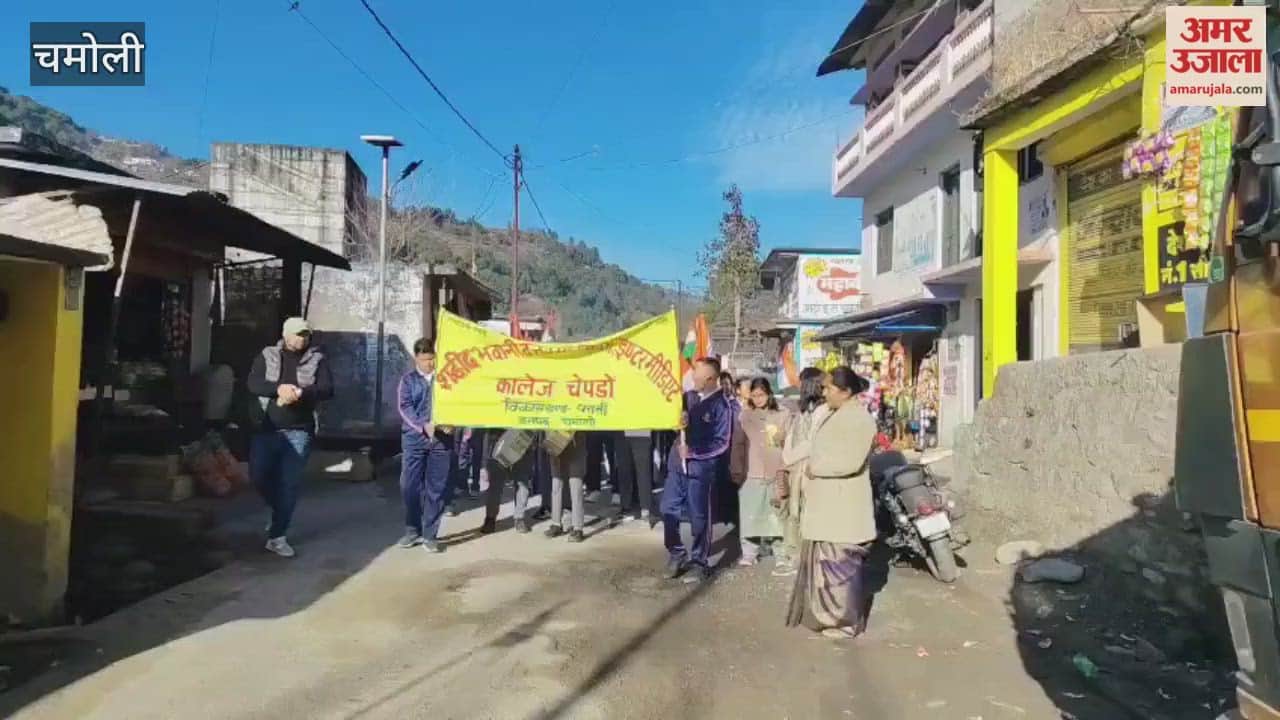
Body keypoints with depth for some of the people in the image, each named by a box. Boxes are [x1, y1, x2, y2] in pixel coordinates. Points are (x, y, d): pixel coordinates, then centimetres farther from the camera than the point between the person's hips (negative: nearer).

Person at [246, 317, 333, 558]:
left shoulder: (317, 360, 3)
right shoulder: (267, 355, 6)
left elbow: (327, 389, -9)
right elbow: (252, 383, -7)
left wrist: (300, 393, -27)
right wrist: (279, 388, -25)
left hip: (299, 431, -1)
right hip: (266, 428, 1)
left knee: (290, 484, -1)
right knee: (259, 476, 2)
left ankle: (277, 537, 8)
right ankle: (281, 511, 31)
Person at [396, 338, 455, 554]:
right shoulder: (408, 380, 7)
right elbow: (405, 407, -3)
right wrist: (424, 426, -17)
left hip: (442, 438, 0)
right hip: (414, 438, 0)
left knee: (437, 488, 2)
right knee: (410, 486, 2)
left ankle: (430, 534, 10)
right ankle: (413, 530, 18)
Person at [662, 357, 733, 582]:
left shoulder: (722, 405, -9)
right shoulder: (688, 396, 5)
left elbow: (722, 443, -11)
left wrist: (692, 452, -15)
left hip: (701, 467, -5)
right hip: (677, 462, 5)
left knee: (699, 516, 6)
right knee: (669, 509, 7)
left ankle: (699, 560, 21)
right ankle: (677, 554, 24)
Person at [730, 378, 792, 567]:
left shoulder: (783, 416, 0)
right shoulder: (744, 416, 4)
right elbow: (737, 445, 6)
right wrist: (736, 470, 2)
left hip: (775, 473, 0)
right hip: (750, 473, 1)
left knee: (775, 513, 7)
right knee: (749, 514, -1)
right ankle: (749, 552, 5)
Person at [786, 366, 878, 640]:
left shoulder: (859, 419, -16)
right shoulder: (835, 415, 14)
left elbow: (851, 461, -25)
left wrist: (815, 468, -15)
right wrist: (809, 478, 5)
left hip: (842, 505, -9)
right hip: (826, 503, 9)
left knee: (840, 563, -1)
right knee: (823, 560, 16)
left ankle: (847, 622, 11)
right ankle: (829, 614, 29)